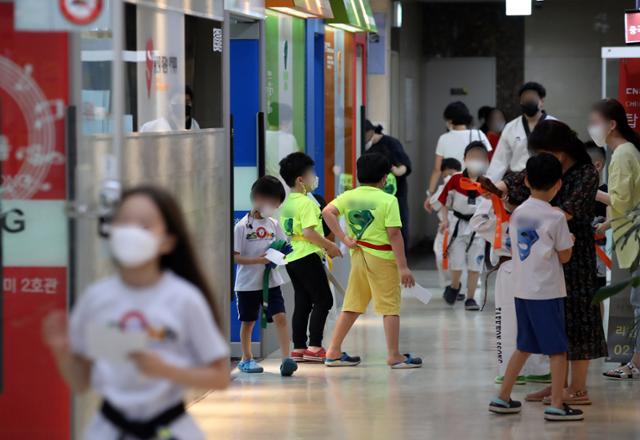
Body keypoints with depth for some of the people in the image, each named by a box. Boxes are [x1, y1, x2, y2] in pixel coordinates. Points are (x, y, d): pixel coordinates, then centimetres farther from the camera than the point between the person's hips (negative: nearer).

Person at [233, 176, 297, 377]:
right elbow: (235, 257, -13)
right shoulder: (242, 226, -11)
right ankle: (246, 359, 26)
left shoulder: (273, 224, 4)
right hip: (248, 283, -3)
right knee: (248, 321, 11)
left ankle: (286, 359, -15)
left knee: (280, 317, -11)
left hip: (271, 281, 3)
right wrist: (259, 259, -24)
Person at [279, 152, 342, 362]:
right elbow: (309, 232, -24)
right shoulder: (306, 203, -15)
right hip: (308, 257, -9)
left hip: (291, 257, 9)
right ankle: (314, 347, -9)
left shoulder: (286, 203, 13)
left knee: (302, 302, 12)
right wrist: (329, 245, -15)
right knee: (323, 300, -3)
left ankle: (298, 347, 11)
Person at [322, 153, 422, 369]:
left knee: (352, 305, 13)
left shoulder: (348, 197, 4)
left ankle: (334, 352, 14)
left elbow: (327, 212, -9)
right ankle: (394, 355, 2)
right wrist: (403, 267, -13)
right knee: (390, 306, 1)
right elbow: (394, 234, -15)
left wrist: (344, 238, -7)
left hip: (358, 254, 6)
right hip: (382, 257, -6)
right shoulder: (388, 201, -10)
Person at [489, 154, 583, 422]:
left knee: (525, 347, 18)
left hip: (522, 289, 6)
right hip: (547, 291, -6)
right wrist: (570, 241, 12)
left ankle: (502, 398, 19)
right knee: (558, 349, 2)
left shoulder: (517, 213, 5)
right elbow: (564, 256, -7)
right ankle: (556, 405, 1)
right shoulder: (556, 218, -13)